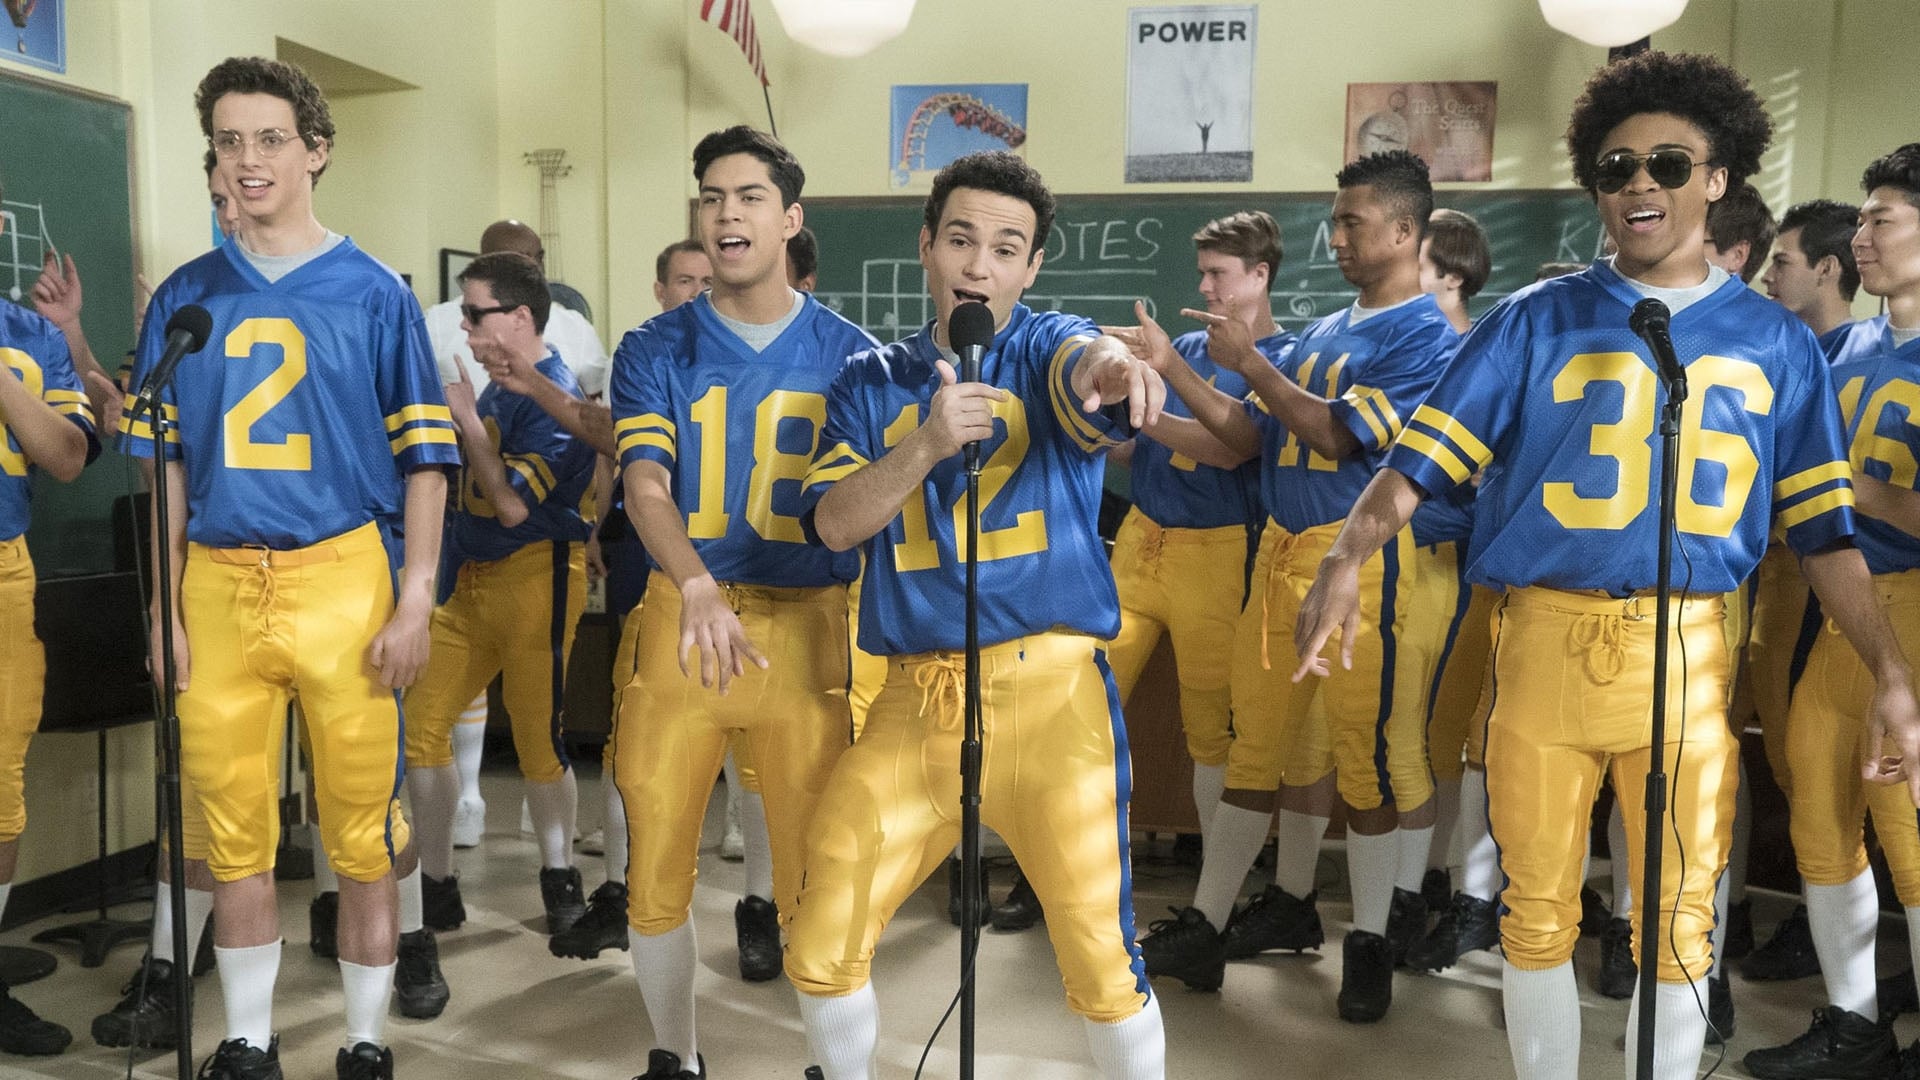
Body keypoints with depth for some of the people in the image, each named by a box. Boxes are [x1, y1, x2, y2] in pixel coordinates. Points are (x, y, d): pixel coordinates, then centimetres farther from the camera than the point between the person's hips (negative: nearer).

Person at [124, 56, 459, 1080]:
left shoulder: (374, 292, 2)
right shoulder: (185, 297, 11)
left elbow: (423, 458, 1)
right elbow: (166, 465, 13)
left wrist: (414, 602, -7)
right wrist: (164, 607, 6)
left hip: (344, 580, -3)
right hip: (218, 586, 3)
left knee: (363, 835, 3)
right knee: (233, 832, 10)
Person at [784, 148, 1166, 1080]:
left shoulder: (1044, 346, 3)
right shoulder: (872, 382, 12)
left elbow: (1084, 369, -22)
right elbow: (831, 523, 0)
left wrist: (1114, 366, -46)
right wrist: (927, 446, -16)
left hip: (1049, 687, -2)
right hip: (911, 695, 3)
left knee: (1101, 960, -4)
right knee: (820, 952, 5)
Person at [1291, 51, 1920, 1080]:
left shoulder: (1775, 341, 9)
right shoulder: (1535, 320, 3)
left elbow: (1821, 523, 9)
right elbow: (1425, 454, -6)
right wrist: (1347, 555, -23)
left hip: (1685, 655, 1)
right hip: (1543, 642, -1)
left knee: (1679, 924, 10)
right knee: (1538, 911, 10)